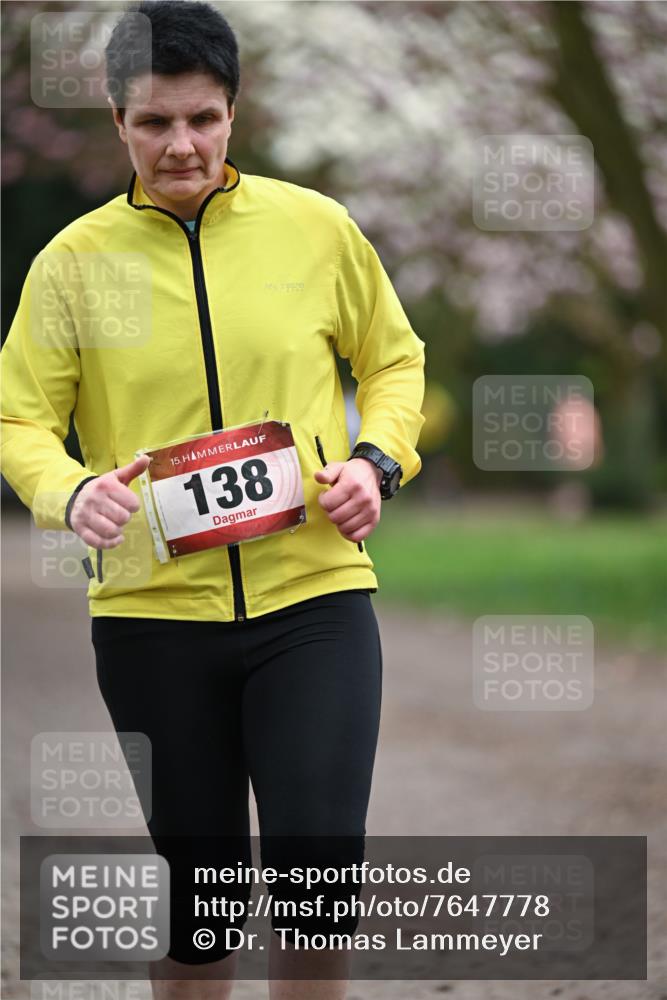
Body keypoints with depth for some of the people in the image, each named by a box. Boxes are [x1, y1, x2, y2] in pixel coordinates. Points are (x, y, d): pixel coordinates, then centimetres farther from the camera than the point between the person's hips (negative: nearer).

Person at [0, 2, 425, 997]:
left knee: (321, 854, -11)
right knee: (196, 880, 9)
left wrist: (378, 459, -3)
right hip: (152, 613, 0)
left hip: (313, 591, 0)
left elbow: (394, 357, 16)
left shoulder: (317, 227, 3)